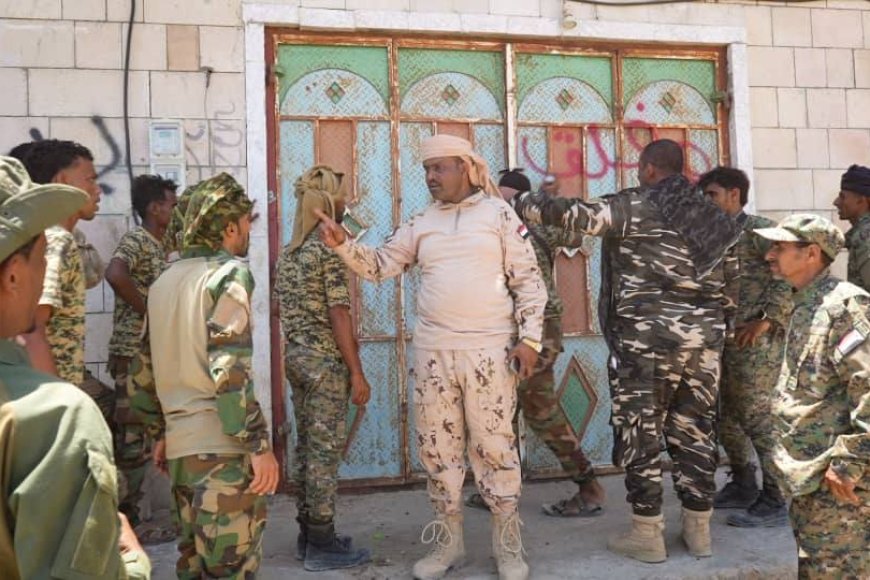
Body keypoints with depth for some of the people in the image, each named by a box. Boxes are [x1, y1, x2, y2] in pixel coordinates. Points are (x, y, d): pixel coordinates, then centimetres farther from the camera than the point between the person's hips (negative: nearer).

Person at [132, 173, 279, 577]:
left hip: (180, 445, 8)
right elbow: (230, 369, -19)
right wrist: (259, 444, -18)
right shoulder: (229, 272, -9)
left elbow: (143, 371, 17)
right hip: (223, 446, -8)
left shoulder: (164, 281, 14)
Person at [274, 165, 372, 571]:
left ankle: (307, 535, 23)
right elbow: (338, 314, -17)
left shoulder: (288, 253, 12)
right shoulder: (329, 248, -13)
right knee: (325, 450, -1)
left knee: (306, 447, 14)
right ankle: (322, 545, 7)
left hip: (296, 357, 9)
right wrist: (356, 371, -14)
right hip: (325, 360, -8)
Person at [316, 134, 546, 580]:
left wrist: (529, 339, -8)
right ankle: (447, 540, 24)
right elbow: (379, 265, 10)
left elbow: (528, 280, -1)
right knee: (437, 446, 9)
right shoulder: (420, 224, 11)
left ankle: (508, 544, 17)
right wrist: (342, 244, -8)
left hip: (489, 350, -4)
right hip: (432, 352, 4)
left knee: (494, 445, 2)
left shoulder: (498, 213, 1)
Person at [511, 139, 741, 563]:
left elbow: (573, 215, -10)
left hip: (647, 335, -6)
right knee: (694, 430, 12)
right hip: (703, 339, 6)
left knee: (640, 430, 3)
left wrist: (518, 201, 2)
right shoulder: (716, 219, 12)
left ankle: (647, 534, 8)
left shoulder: (634, 206, -6)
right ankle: (698, 529, 20)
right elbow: (730, 286, 13)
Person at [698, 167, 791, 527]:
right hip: (725, 339, 9)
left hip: (755, 341, -9)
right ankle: (744, 488, 30)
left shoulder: (759, 230, -8)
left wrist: (767, 319, -19)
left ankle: (777, 502, 6)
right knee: (725, 415, 14)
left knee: (758, 417, -5)